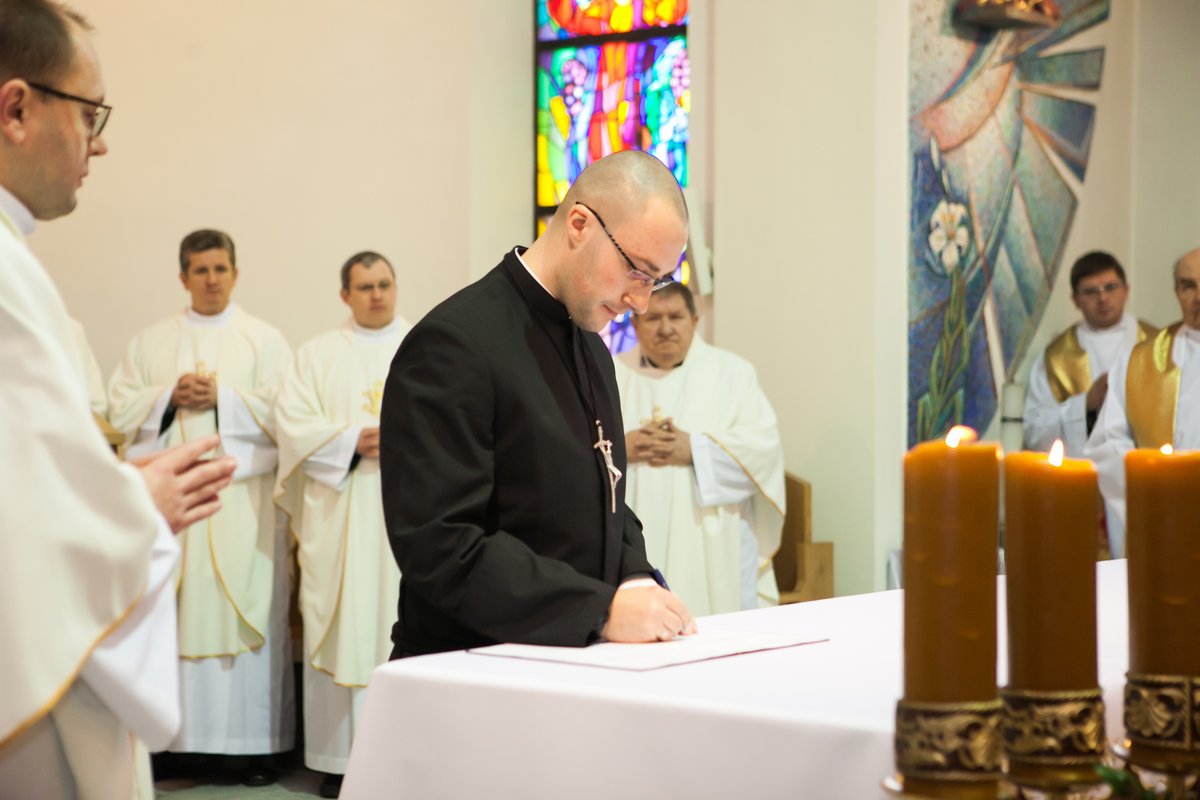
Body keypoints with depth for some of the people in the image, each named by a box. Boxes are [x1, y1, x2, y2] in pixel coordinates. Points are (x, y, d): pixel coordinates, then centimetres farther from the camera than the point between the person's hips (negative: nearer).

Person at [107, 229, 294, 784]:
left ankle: (255, 743, -1)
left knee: (244, 612, -4)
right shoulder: (151, 342, 15)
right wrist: (170, 396, -7)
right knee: (172, 614, -1)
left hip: (241, 499, -2)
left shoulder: (265, 340, 7)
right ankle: (174, 735, 4)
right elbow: (120, 410, 8)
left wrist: (222, 398, -10)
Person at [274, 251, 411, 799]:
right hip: (340, 518, 0)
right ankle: (340, 755, 1)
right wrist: (352, 441, -13)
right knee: (342, 627, -2)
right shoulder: (318, 355, 11)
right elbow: (292, 423, 1)